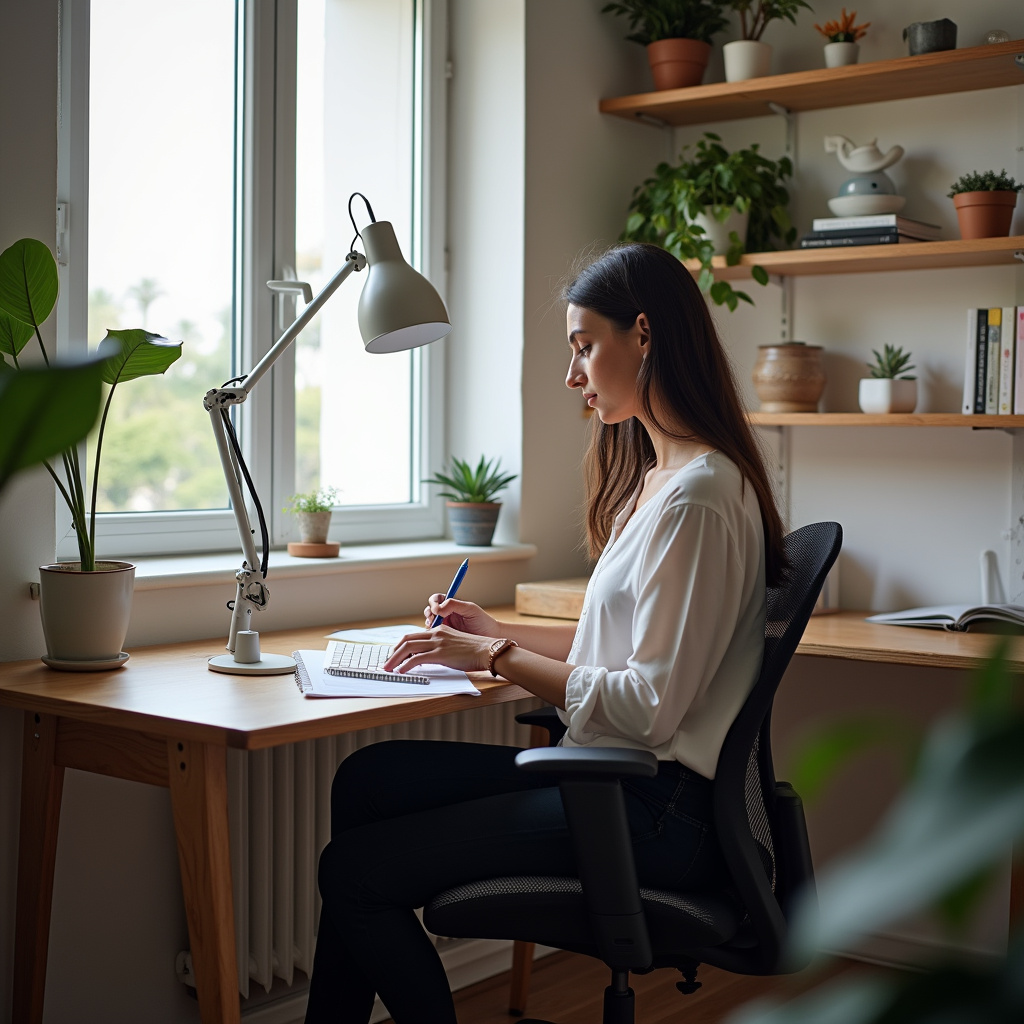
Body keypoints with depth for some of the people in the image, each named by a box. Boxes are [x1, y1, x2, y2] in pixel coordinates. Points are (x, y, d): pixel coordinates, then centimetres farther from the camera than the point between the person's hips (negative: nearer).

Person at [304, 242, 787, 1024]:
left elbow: (652, 704, -21)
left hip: (655, 808, -10)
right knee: (369, 779, 8)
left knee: (355, 870, -10)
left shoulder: (697, 495, -19)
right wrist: (498, 632, 15)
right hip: (612, 777, 10)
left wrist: (496, 659, -14)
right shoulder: (656, 475, 13)